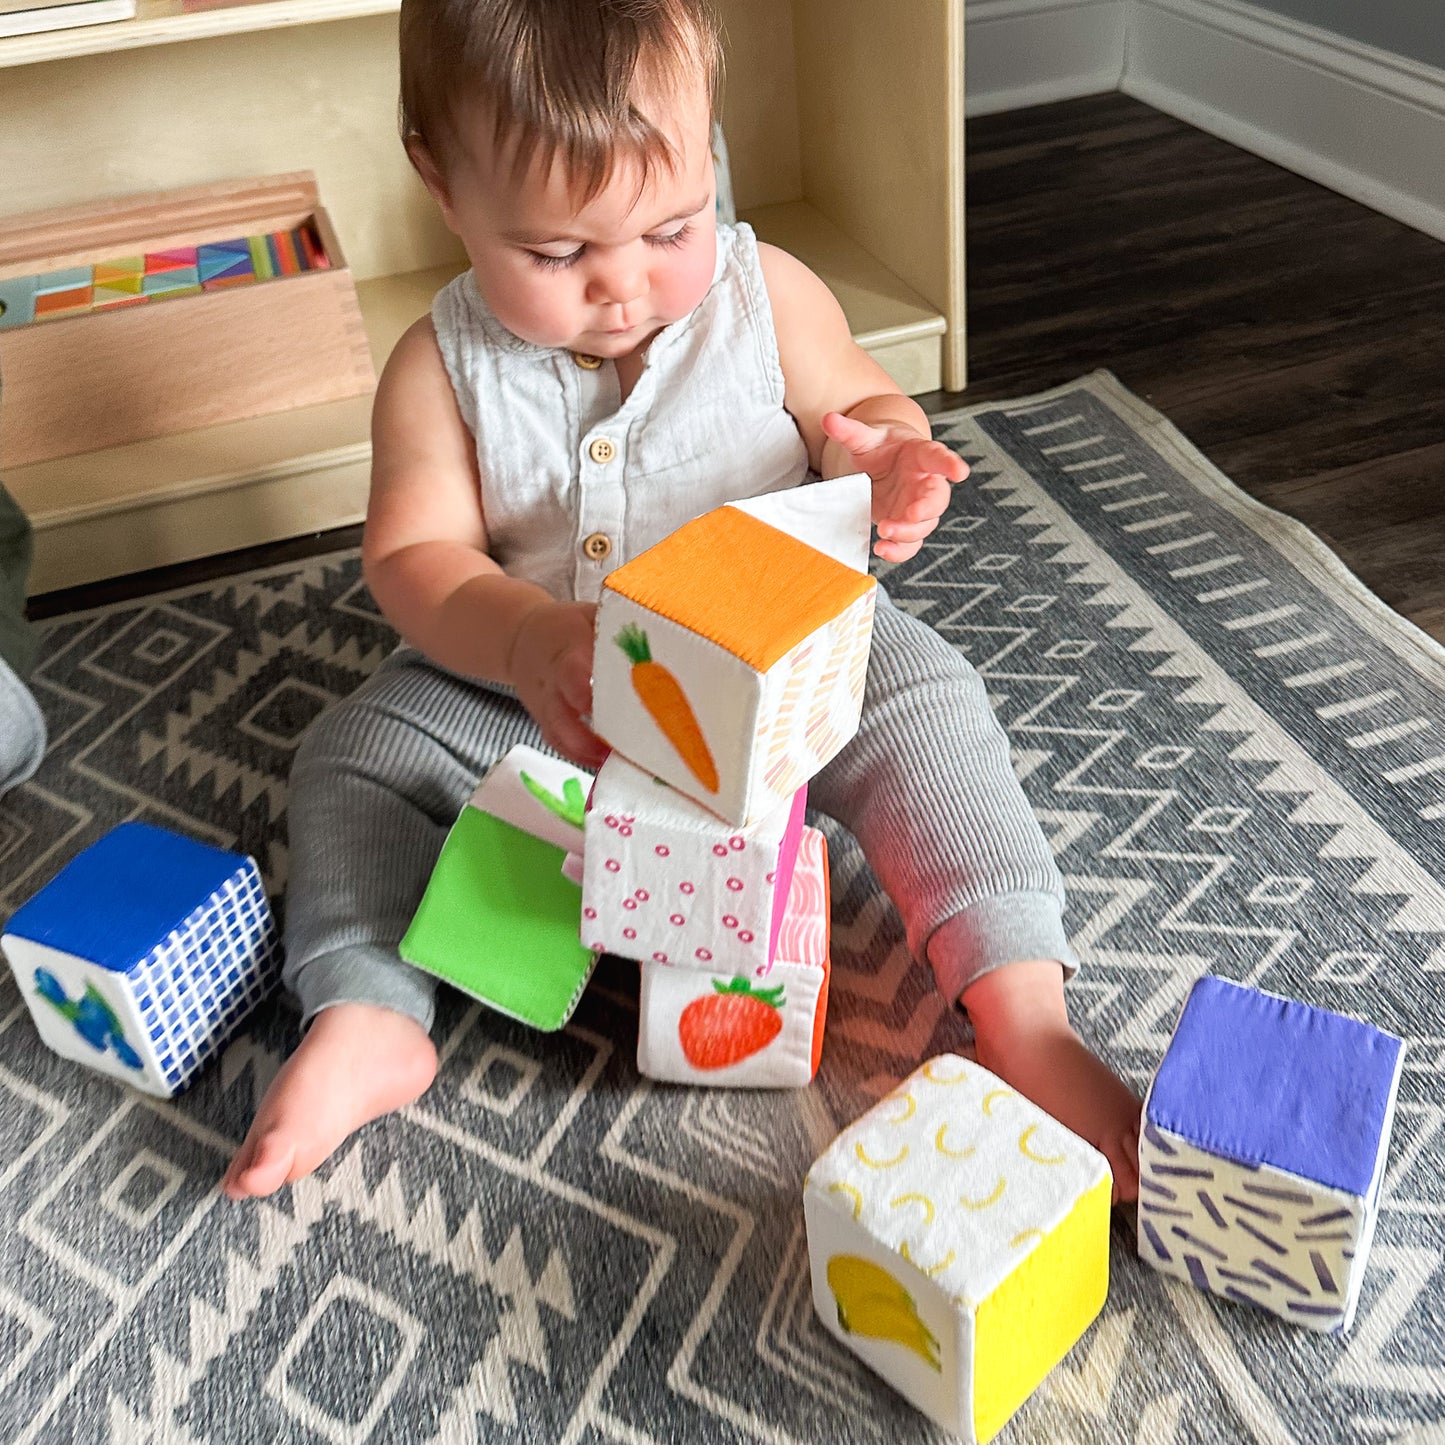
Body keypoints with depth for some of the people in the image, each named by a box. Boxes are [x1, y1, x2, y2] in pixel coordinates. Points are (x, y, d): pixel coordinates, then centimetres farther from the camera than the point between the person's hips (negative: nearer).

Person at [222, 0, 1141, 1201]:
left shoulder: (767, 296, -9)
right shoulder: (442, 369, -10)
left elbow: (865, 404, 4)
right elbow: (414, 557, -13)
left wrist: (878, 456, -24)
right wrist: (524, 641, -35)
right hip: (533, 691, 2)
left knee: (922, 696, -25)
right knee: (357, 754, -11)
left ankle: (1023, 1014, -27)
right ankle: (365, 1024, -13)